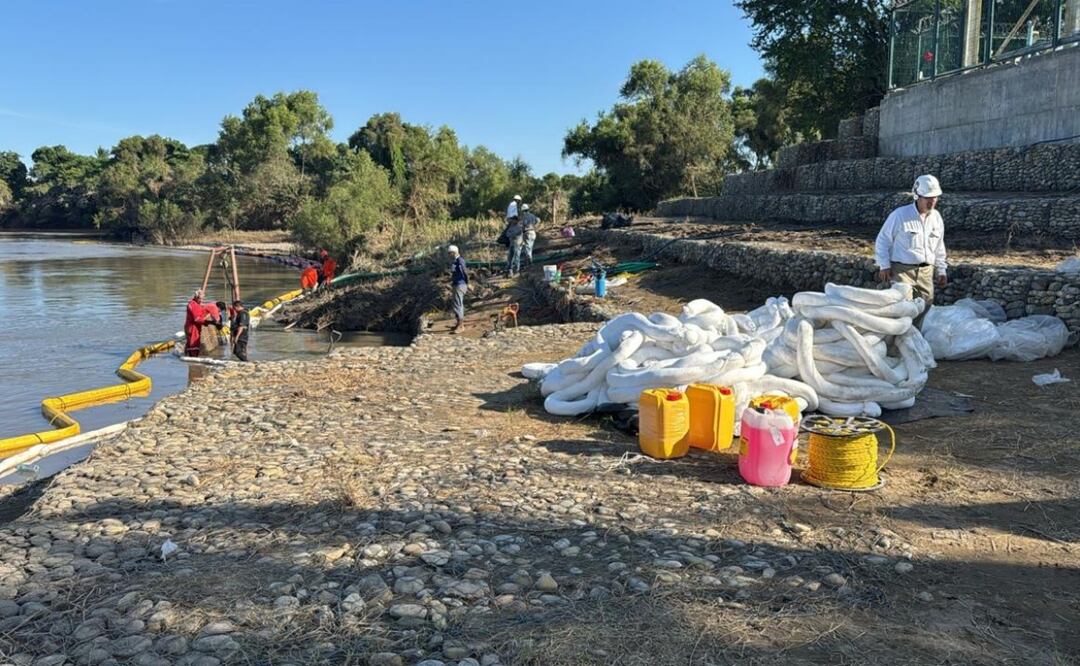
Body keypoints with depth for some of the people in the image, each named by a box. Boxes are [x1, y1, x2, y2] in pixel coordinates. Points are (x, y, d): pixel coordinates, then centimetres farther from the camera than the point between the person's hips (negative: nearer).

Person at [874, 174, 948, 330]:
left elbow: (939, 247, 21)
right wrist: (884, 265, -8)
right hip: (902, 270, -6)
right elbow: (883, 240, -3)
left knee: (924, 308, 7)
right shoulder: (900, 215, -8)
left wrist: (941, 270, 18)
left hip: (926, 272, 6)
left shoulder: (937, 218, 11)